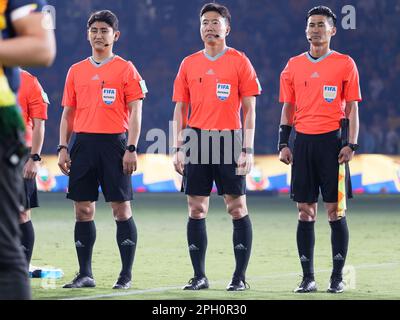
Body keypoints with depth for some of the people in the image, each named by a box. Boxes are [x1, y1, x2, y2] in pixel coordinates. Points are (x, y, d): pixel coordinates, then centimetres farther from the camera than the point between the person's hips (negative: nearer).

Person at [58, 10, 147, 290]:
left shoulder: (126, 69, 1)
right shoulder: (76, 71, 13)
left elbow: (135, 112, -3)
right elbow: (68, 113, 15)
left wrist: (131, 149, -11)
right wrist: (63, 148, 5)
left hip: (114, 143, -4)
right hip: (83, 143, 4)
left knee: (121, 208, -3)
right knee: (83, 210, 3)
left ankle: (126, 275, 1)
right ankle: (85, 274, 10)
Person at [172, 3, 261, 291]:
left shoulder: (239, 61, 1)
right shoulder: (189, 64, 11)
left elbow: (249, 110, -1)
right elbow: (180, 109, 12)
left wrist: (247, 150, -8)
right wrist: (178, 148, 4)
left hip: (229, 140, -3)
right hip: (197, 141, 3)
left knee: (237, 207, -2)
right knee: (196, 209, 2)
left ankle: (240, 276, 2)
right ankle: (199, 276, 8)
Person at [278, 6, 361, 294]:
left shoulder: (345, 64, 1)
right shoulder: (294, 65, 11)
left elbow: (352, 108, 1)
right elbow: (288, 108, 14)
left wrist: (351, 144, -8)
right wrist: (283, 143, 5)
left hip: (331, 140, -3)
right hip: (303, 142, 3)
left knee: (335, 210, -3)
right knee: (305, 212, 3)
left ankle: (338, 277, 3)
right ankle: (308, 278, 7)